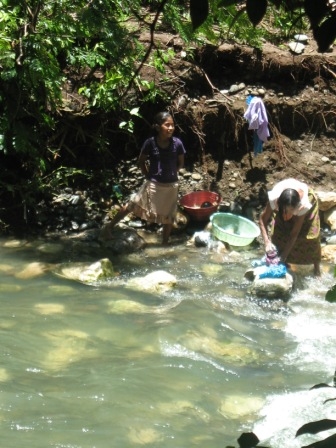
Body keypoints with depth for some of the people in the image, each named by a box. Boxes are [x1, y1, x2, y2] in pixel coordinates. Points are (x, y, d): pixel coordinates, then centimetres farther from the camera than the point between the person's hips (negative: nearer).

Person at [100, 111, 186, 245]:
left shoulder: (177, 143, -14)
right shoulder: (150, 143, -15)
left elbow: (180, 163, 3)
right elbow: (141, 161, 0)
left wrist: (170, 174, 1)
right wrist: (149, 176, -1)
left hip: (171, 186, 1)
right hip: (153, 185, -1)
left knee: (168, 215, 14)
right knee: (132, 205, 6)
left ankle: (165, 243, 32)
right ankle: (109, 226, 22)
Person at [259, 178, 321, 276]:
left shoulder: (303, 205, -45)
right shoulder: (274, 199, -43)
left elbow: (294, 233, -35)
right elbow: (262, 220, -30)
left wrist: (284, 254, -34)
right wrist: (267, 242, -44)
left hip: (308, 198, -2)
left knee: (310, 235, -9)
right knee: (278, 232, -10)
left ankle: (316, 267, 12)